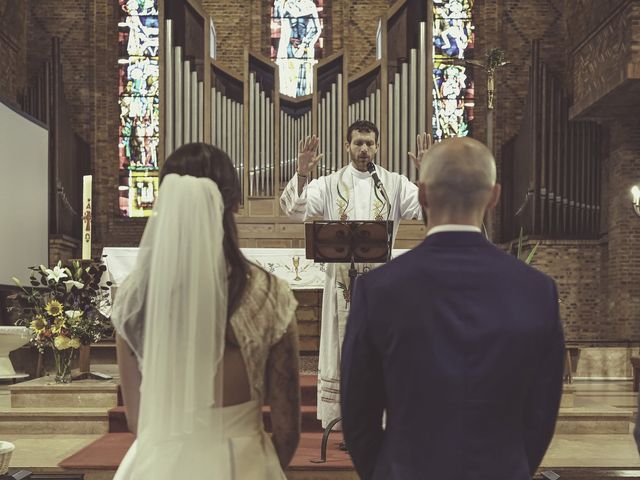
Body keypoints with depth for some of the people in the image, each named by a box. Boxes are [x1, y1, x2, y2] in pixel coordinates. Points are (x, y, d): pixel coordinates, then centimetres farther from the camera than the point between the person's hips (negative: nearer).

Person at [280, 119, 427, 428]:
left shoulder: (395, 184, 7)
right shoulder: (329, 184, 6)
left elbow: (427, 210, -5)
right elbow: (294, 209, -7)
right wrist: (302, 174, -23)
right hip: (342, 280, 0)